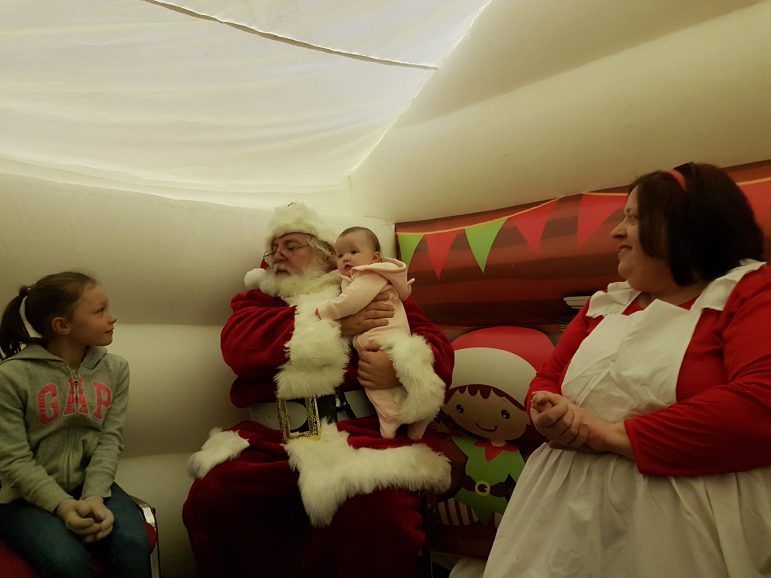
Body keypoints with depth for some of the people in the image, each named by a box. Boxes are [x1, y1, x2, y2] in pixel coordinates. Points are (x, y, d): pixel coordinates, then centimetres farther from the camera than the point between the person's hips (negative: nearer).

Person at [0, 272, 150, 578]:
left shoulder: (115, 368, 2)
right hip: (29, 496, -2)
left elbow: (110, 441, -3)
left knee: (134, 546, -26)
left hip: (91, 484, 3)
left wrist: (94, 496, -19)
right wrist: (63, 506, -23)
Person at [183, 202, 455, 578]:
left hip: (363, 434, -2)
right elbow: (238, 346, 0)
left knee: (381, 514, -31)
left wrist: (402, 366, -16)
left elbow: (436, 345, 10)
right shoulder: (258, 300, 22)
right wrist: (336, 324, -7)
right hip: (271, 441, 3)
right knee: (210, 499, -23)